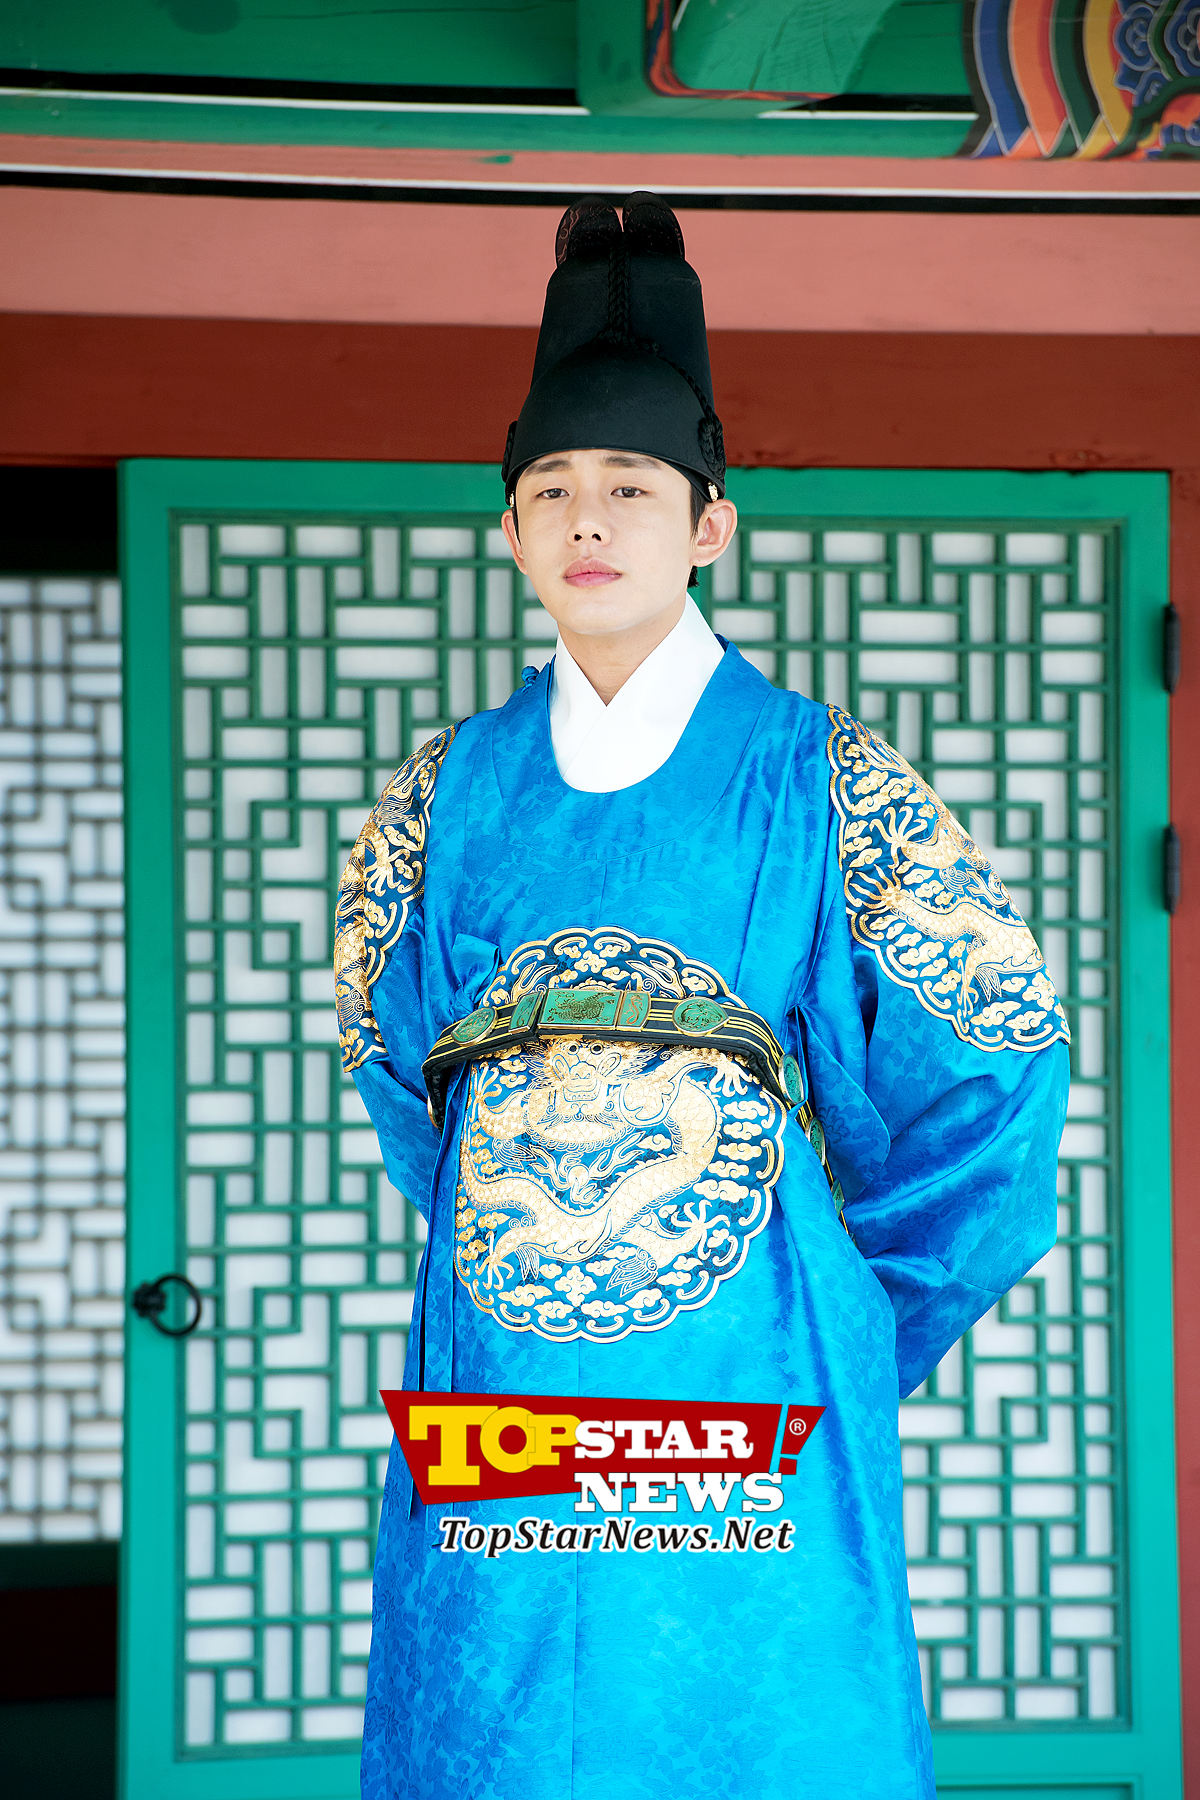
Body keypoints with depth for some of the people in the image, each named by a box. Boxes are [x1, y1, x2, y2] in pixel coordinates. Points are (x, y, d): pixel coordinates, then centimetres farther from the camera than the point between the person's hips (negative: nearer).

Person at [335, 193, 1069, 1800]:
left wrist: (870, 1318, 9)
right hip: (498, 1410, 3)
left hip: (750, 1404, -3)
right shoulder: (453, 791, 10)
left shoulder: (826, 782, 1)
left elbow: (998, 1061, 6)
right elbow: (380, 1035, 24)